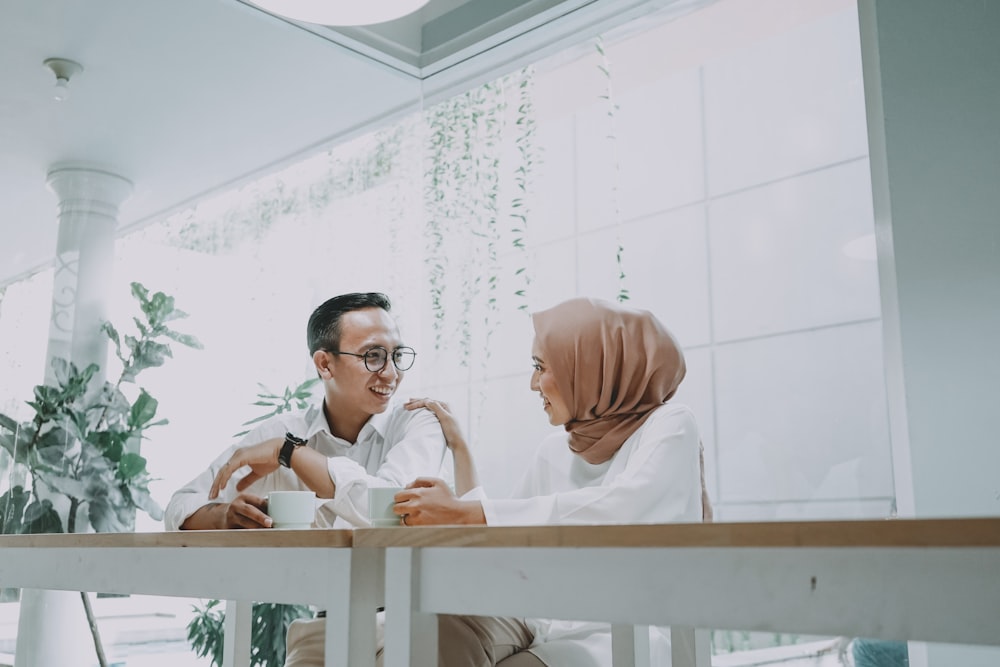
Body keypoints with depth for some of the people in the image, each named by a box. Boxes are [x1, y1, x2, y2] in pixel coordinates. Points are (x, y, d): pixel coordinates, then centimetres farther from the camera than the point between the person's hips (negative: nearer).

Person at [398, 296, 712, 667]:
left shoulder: (670, 427, -5)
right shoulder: (553, 451, 13)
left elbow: (616, 510, -25)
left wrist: (463, 512, -24)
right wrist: (459, 448, 15)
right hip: (545, 621, 5)